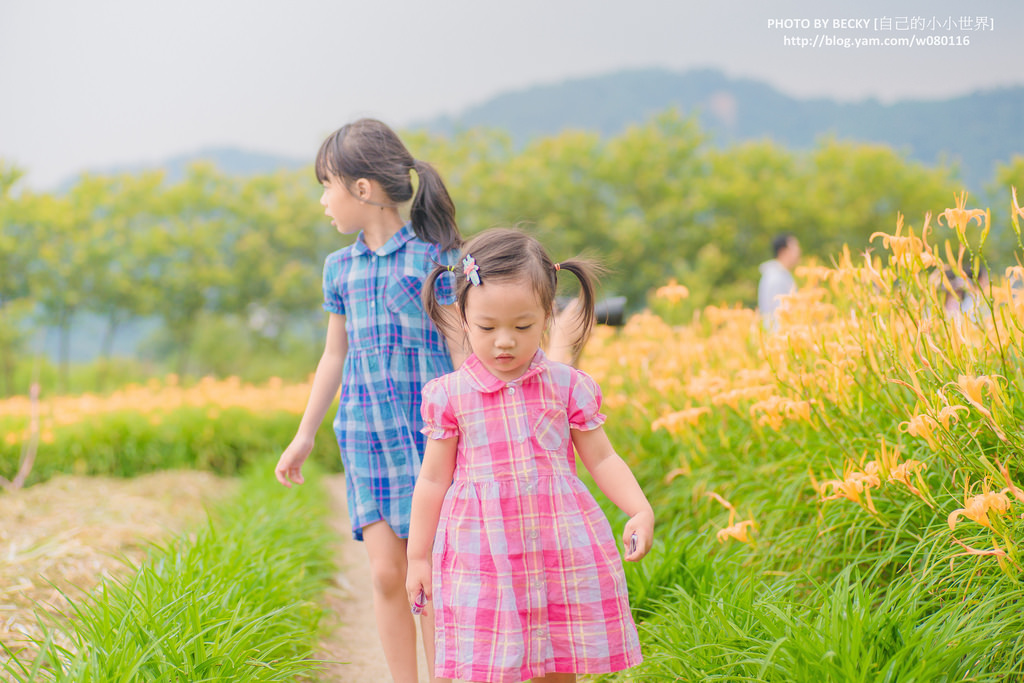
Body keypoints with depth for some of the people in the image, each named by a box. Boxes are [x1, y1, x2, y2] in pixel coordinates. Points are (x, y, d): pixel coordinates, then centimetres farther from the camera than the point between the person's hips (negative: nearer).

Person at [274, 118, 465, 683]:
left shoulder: (435, 256, -5)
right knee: (386, 574, 0)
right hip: (365, 436, 4)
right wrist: (304, 437, 24)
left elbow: (462, 350, -3)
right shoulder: (340, 267, 12)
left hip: (428, 431, -4)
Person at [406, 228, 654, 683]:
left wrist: (640, 511, -9)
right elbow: (434, 478, 9)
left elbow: (602, 459, 7)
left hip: (563, 552, 1)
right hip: (481, 556, -1)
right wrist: (418, 557, 11)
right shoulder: (449, 395, 1)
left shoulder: (567, 386, 2)